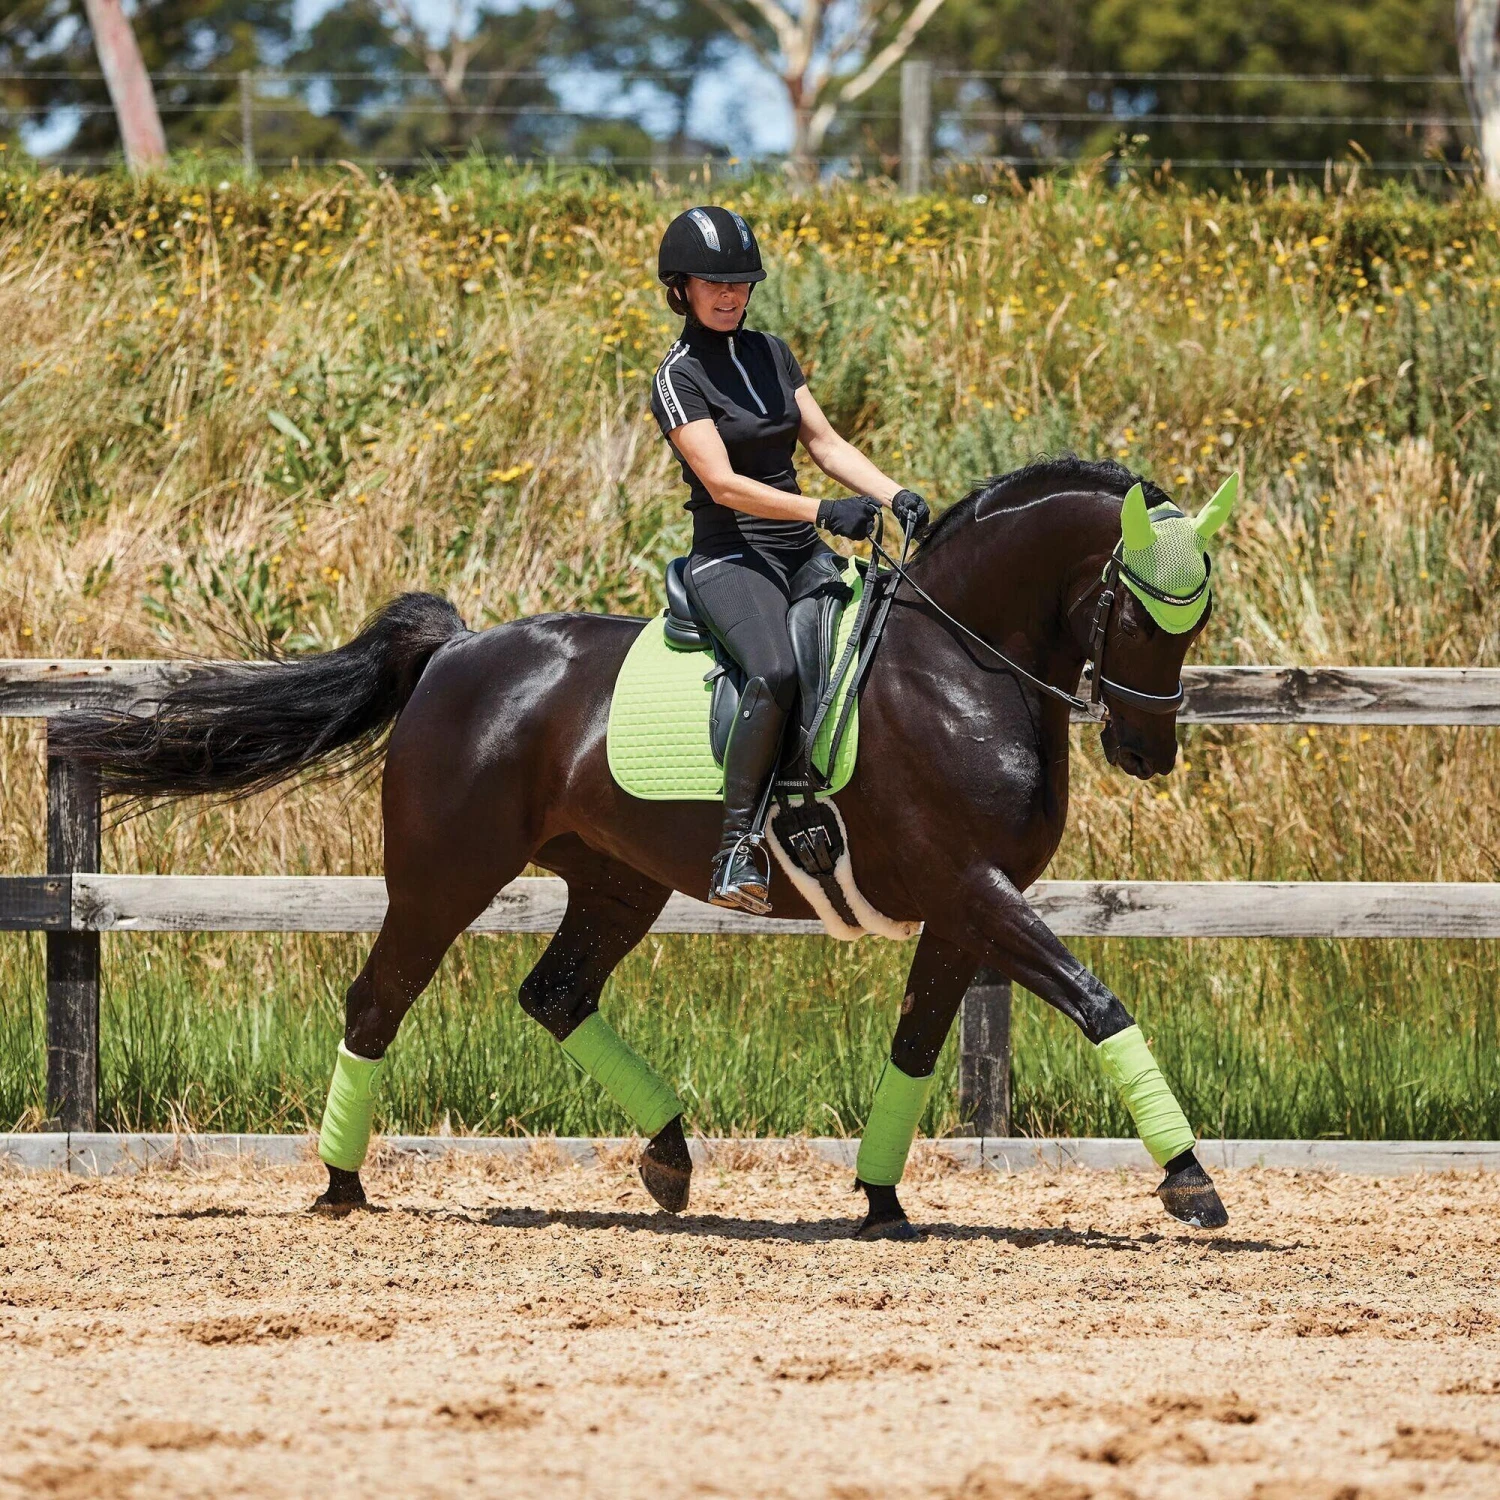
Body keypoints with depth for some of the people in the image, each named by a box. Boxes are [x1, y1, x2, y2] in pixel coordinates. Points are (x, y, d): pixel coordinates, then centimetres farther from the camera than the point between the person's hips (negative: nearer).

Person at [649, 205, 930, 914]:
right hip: (729, 557, -7)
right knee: (775, 671, -35)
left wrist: (895, 496, -5)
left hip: (800, 556, 7)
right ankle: (736, 847, -31)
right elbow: (723, 485, -16)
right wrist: (823, 511, -26)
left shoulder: (770, 352, 14)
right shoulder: (680, 377, -6)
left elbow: (825, 443, 12)